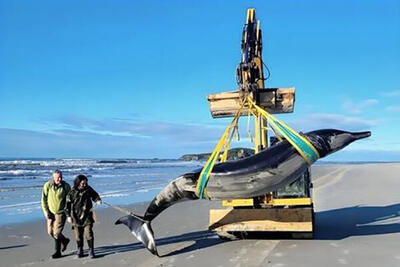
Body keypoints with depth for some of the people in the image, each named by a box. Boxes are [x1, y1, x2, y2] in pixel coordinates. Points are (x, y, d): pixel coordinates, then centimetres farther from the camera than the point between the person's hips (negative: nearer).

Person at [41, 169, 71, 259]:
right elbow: (44, 200, 0)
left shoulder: (66, 186, -11)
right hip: (51, 212, 4)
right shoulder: (47, 185, -7)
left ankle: (58, 252, 11)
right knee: (50, 232, 12)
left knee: (57, 233, -5)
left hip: (61, 213, -4)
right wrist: (46, 212, -6)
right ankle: (64, 240, 36)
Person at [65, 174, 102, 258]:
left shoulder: (88, 189, -2)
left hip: (87, 216, 0)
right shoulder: (72, 192, -8)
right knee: (78, 236, 8)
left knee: (89, 234, -6)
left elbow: (95, 195, 14)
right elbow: (68, 204, -2)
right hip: (76, 217, 0)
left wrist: (98, 200, -8)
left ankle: (91, 251, 5)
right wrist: (68, 216, -3)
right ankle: (80, 250, 26)